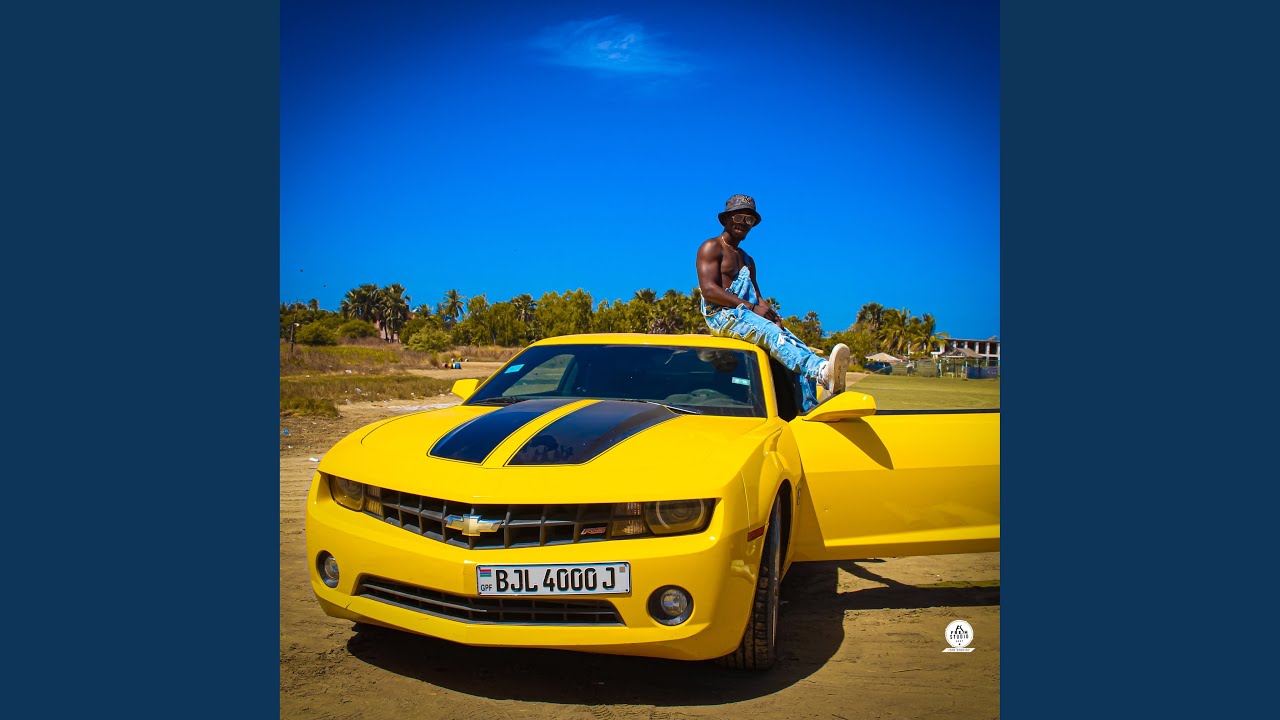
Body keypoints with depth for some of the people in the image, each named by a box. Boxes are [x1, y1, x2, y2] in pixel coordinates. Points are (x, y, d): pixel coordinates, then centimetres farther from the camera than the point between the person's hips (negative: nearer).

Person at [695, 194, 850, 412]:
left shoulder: (748, 260, 29)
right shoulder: (712, 247, 5)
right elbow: (708, 289, -11)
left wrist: (771, 313, -3)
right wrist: (752, 307, -16)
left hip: (750, 317, 7)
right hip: (721, 315, -7)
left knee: (794, 342, -18)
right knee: (771, 333, -35)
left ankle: (810, 409, -31)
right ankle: (822, 371, -59)